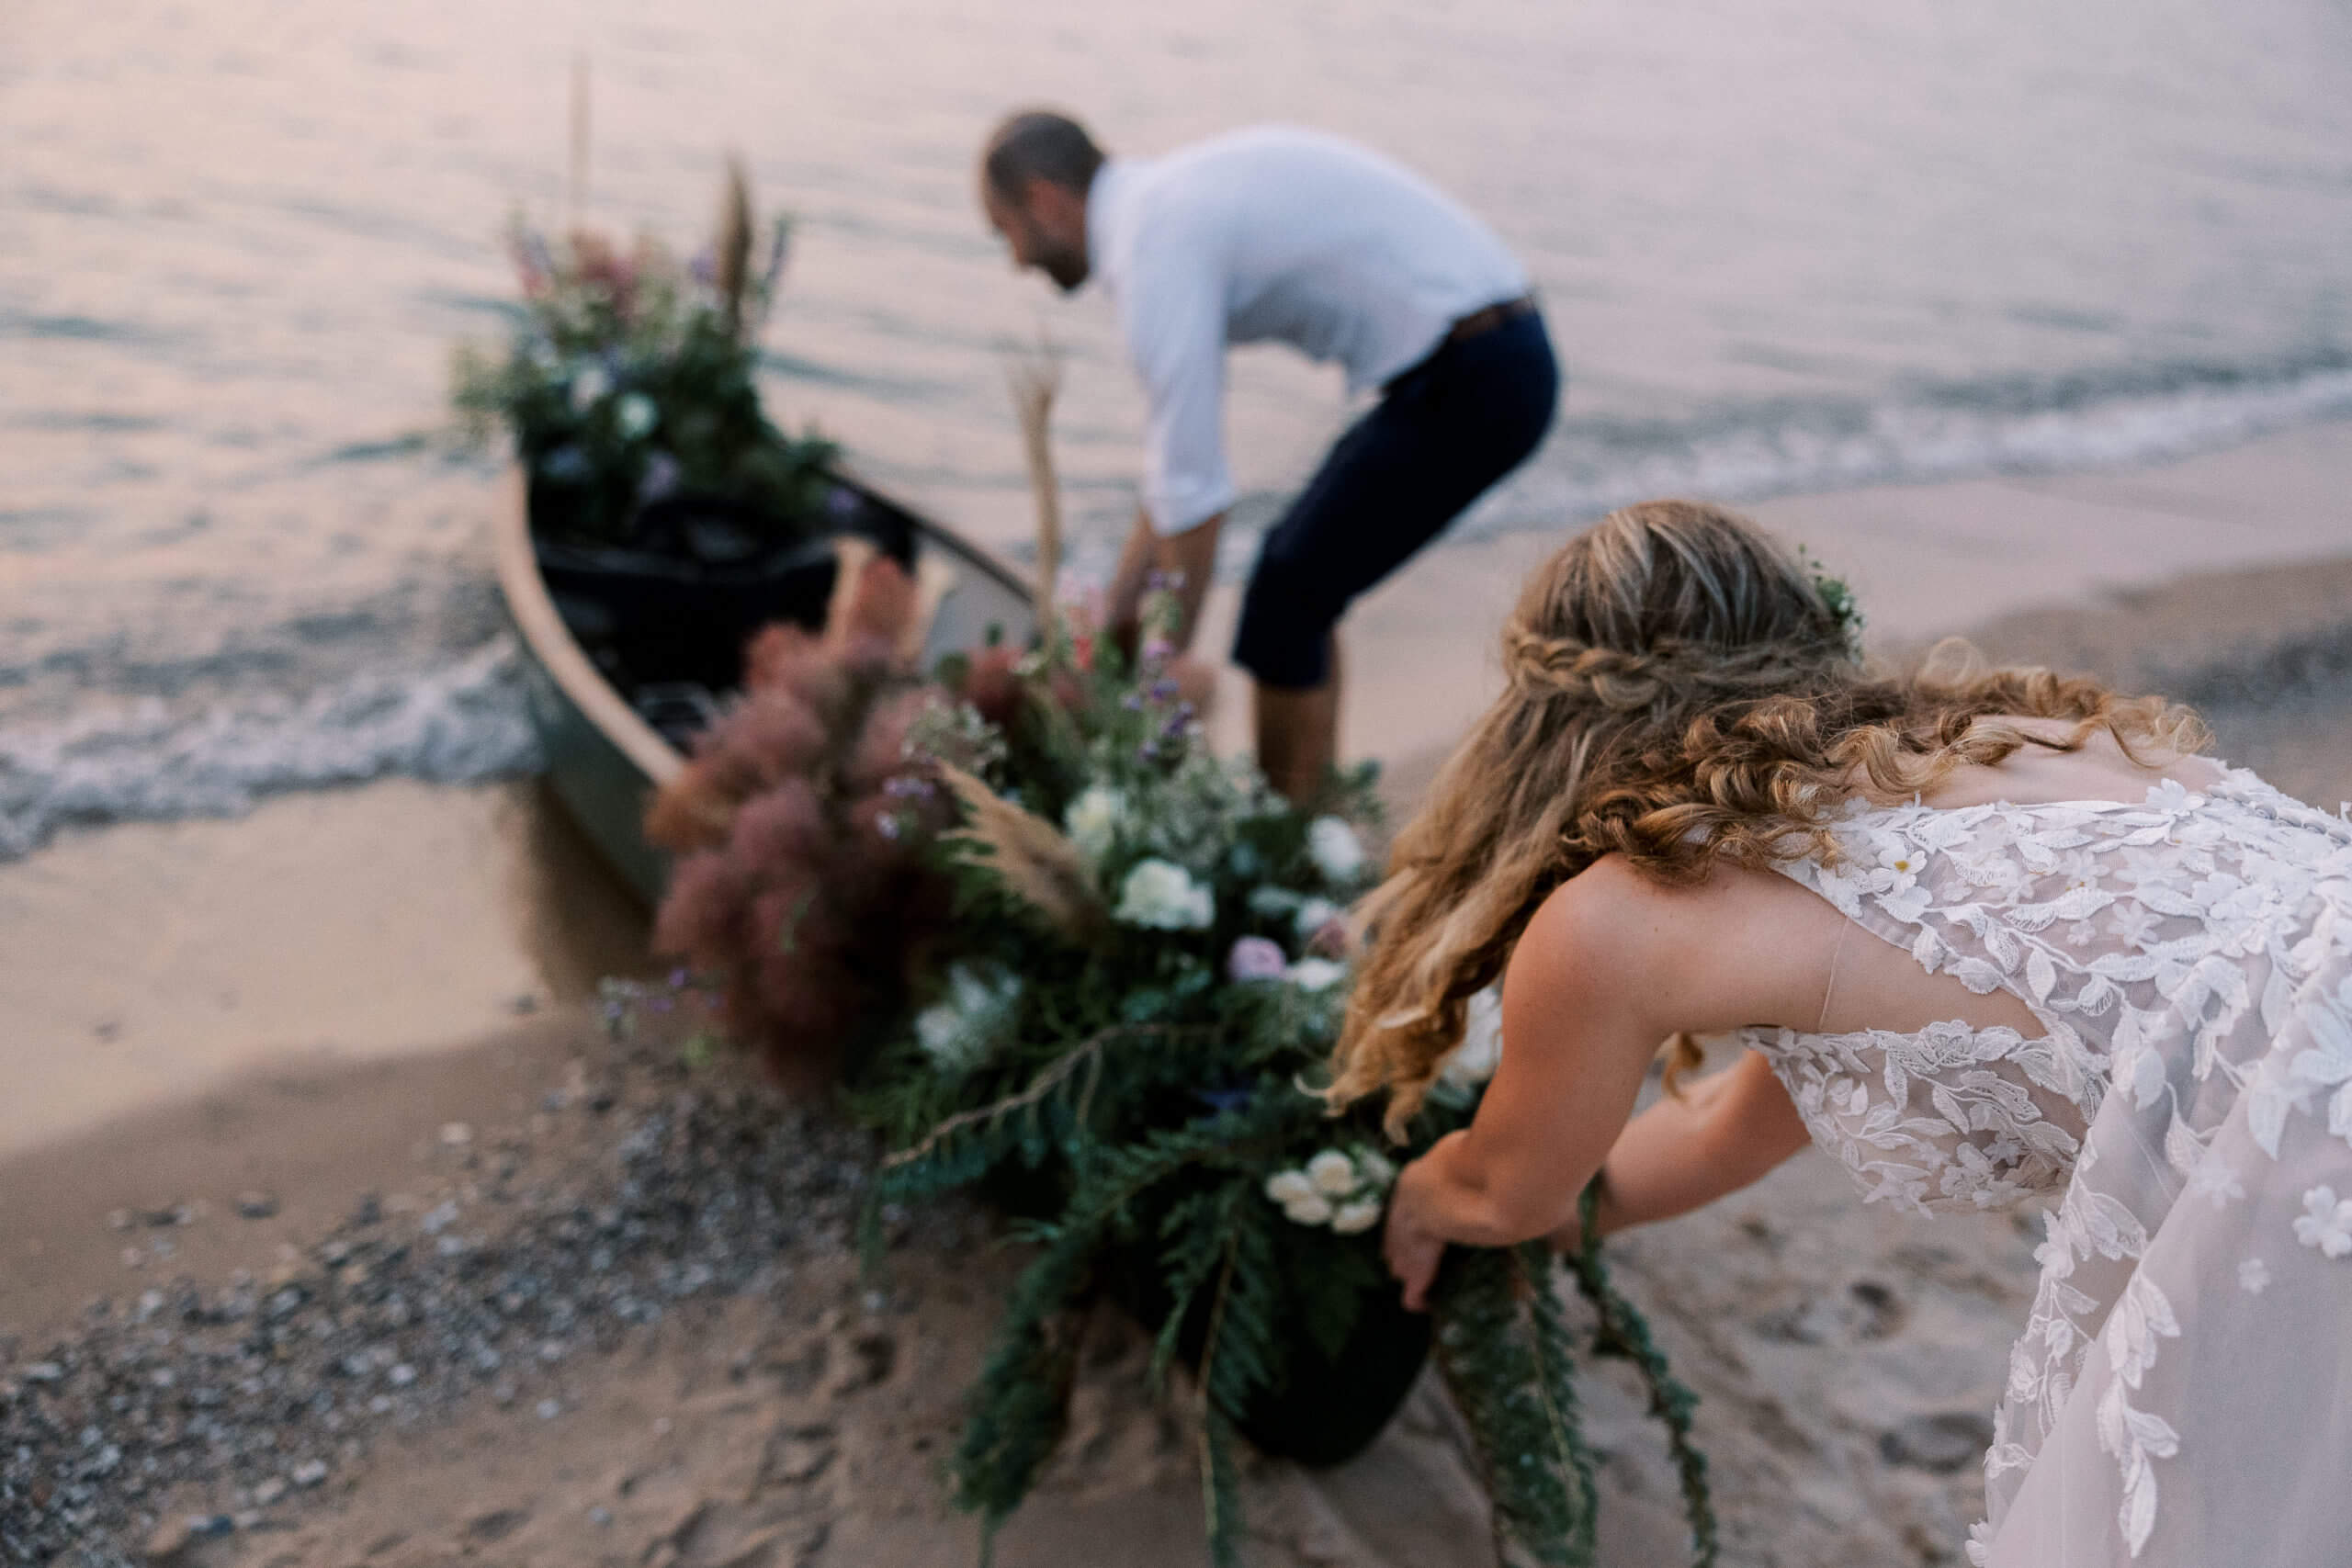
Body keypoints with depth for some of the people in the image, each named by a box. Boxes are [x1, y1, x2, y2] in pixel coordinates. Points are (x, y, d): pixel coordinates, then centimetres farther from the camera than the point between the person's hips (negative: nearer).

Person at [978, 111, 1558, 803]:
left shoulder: (1154, 245, -14)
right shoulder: (1177, 195, 16)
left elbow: (1194, 493, -14)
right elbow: (1180, 446, 23)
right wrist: (1122, 599, 27)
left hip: (1472, 382, -10)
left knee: (1288, 593, -4)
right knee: (1299, 570, 17)